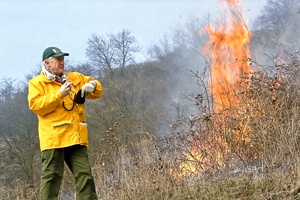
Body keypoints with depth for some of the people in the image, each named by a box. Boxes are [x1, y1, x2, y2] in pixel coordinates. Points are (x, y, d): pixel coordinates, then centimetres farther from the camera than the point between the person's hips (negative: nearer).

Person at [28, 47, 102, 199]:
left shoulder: (75, 78, 18)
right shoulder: (37, 83, 4)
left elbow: (97, 91, 22)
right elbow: (35, 105, -11)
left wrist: (92, 85, -3)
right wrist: (59, 94, -18)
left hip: (76, 137, 5)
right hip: (54, 138, -4)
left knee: (84, 174, 3)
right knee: (52, 176, -5)